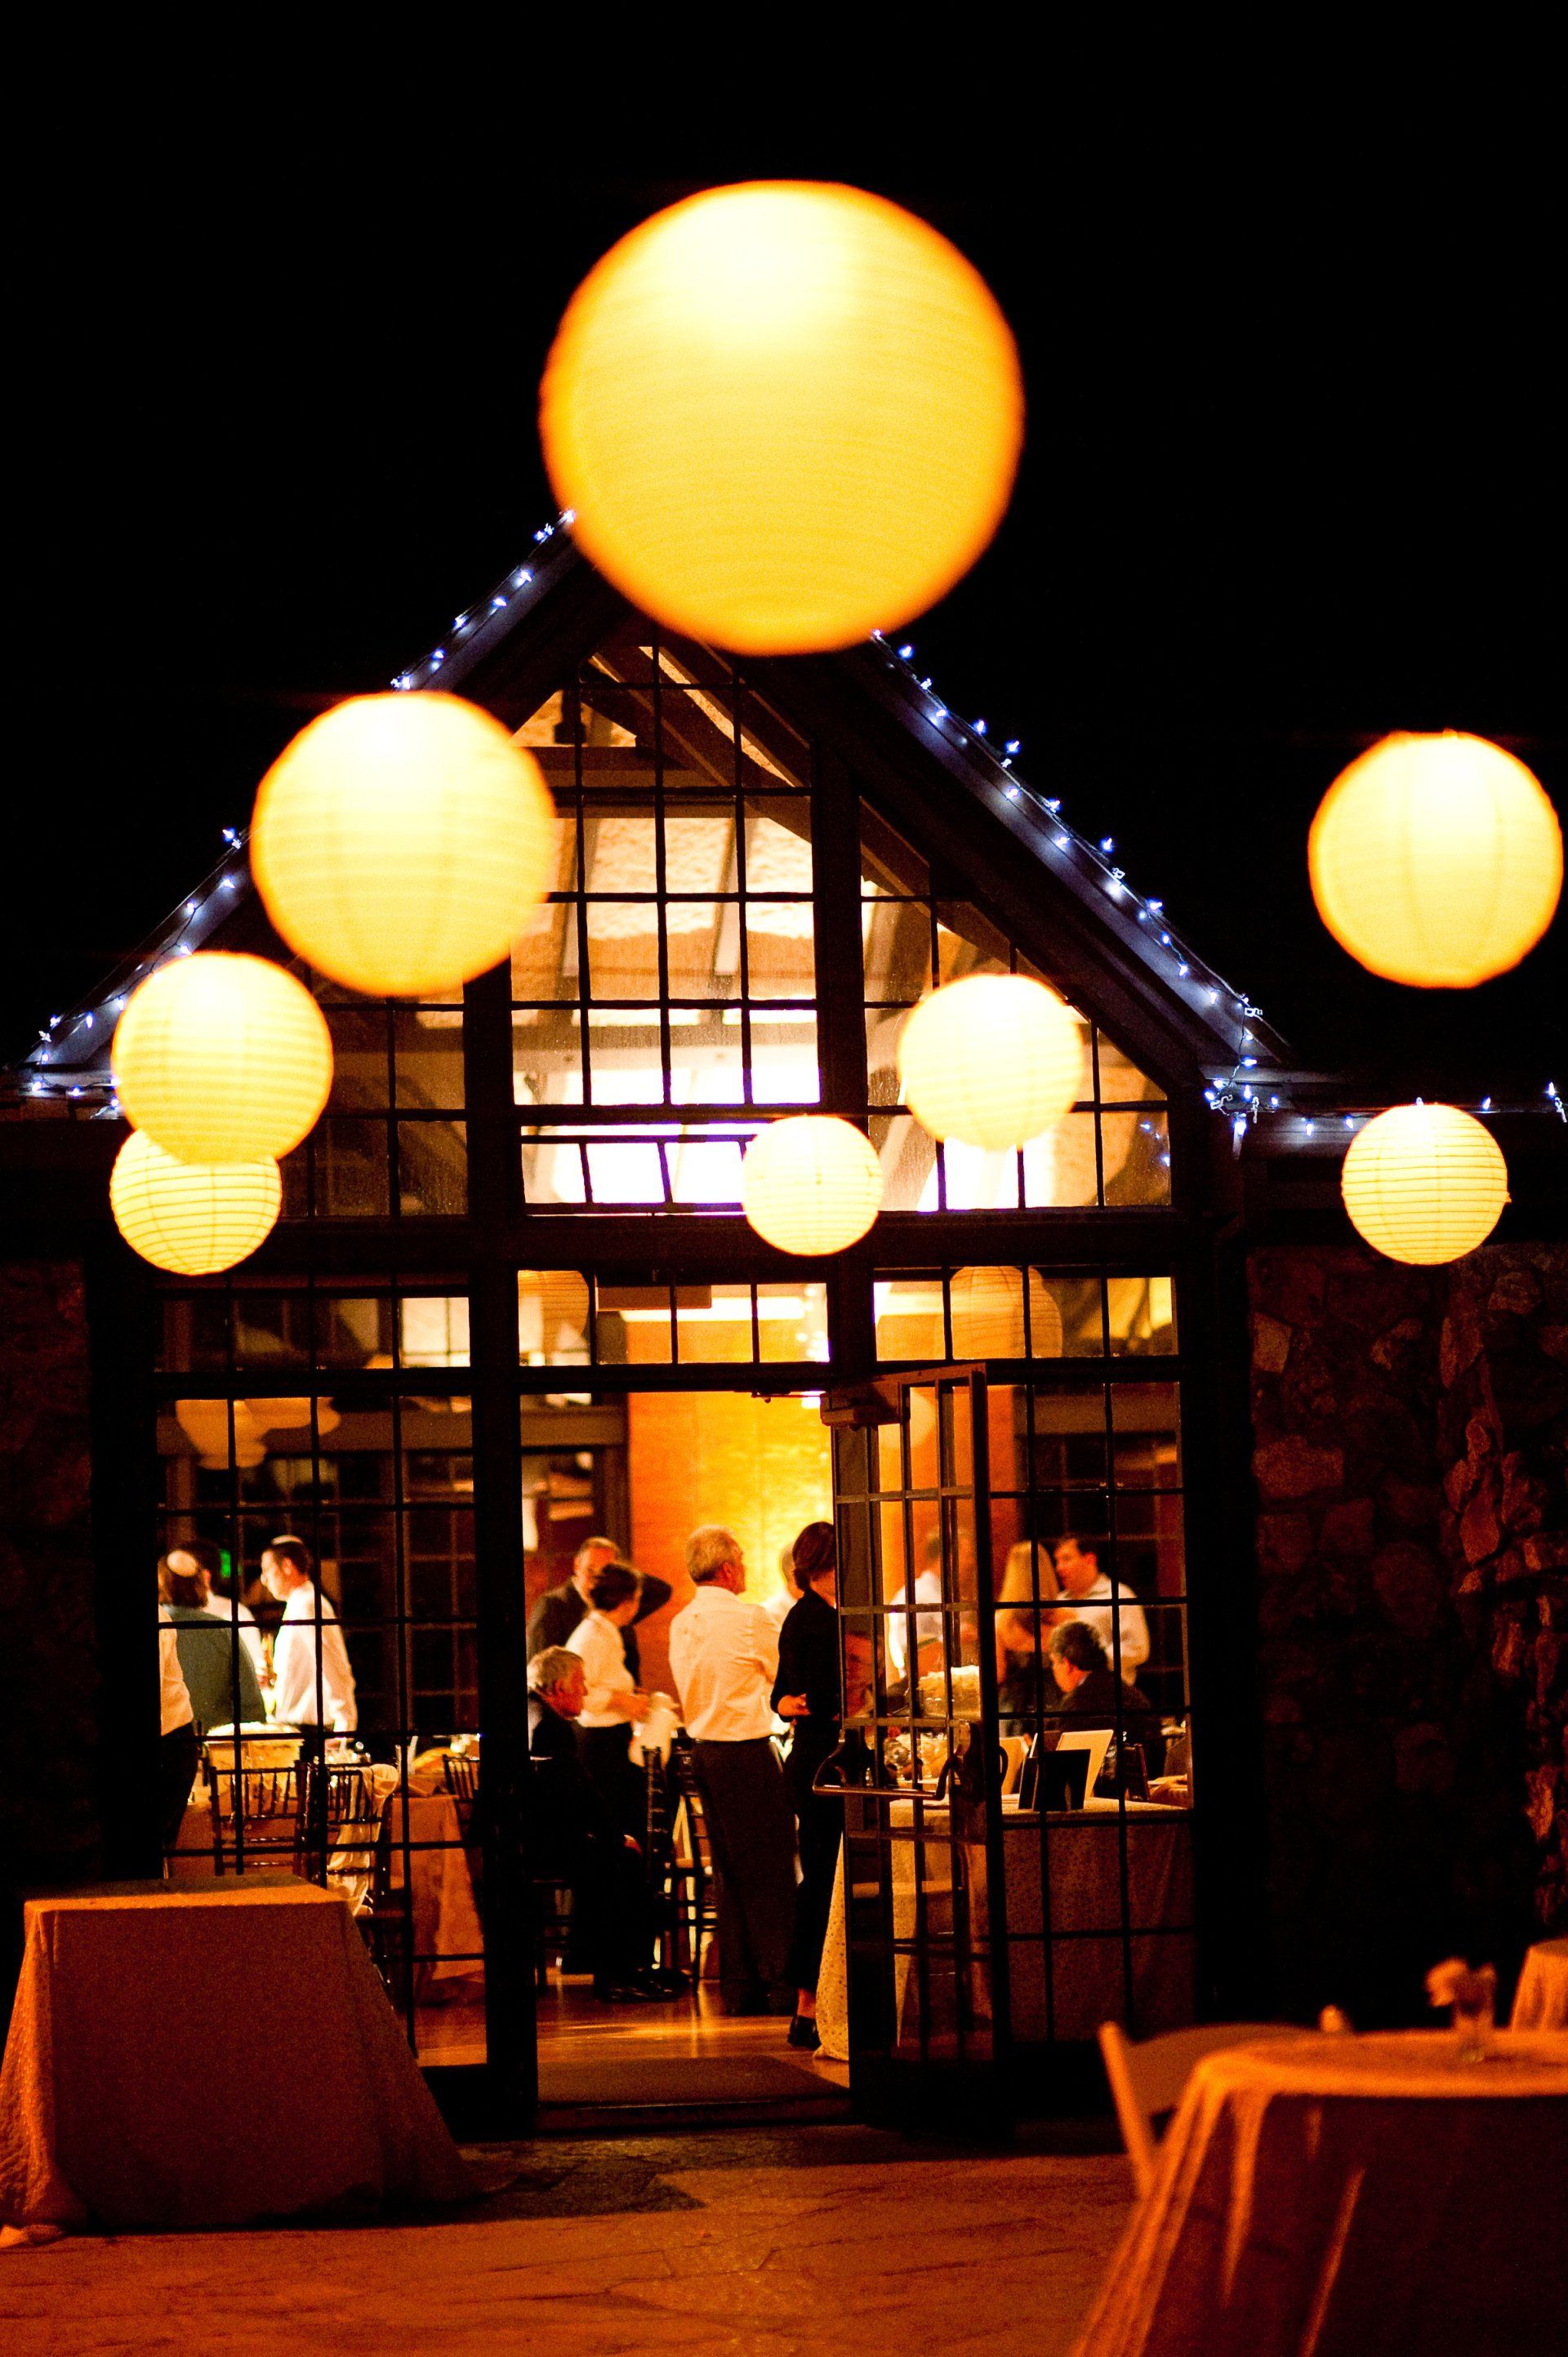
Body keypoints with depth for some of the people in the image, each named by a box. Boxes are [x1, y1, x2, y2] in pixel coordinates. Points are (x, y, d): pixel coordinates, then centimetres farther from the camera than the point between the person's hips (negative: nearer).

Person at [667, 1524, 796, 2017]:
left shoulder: (681, 1624, 9)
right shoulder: (748, 1618, -14)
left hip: (704, 1749, 8)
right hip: (747, 1751, -8)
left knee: (730, 1871, 13)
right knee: (771, 1871, -2)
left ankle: (738, 1986, 15)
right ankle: (780, 1984, -1)